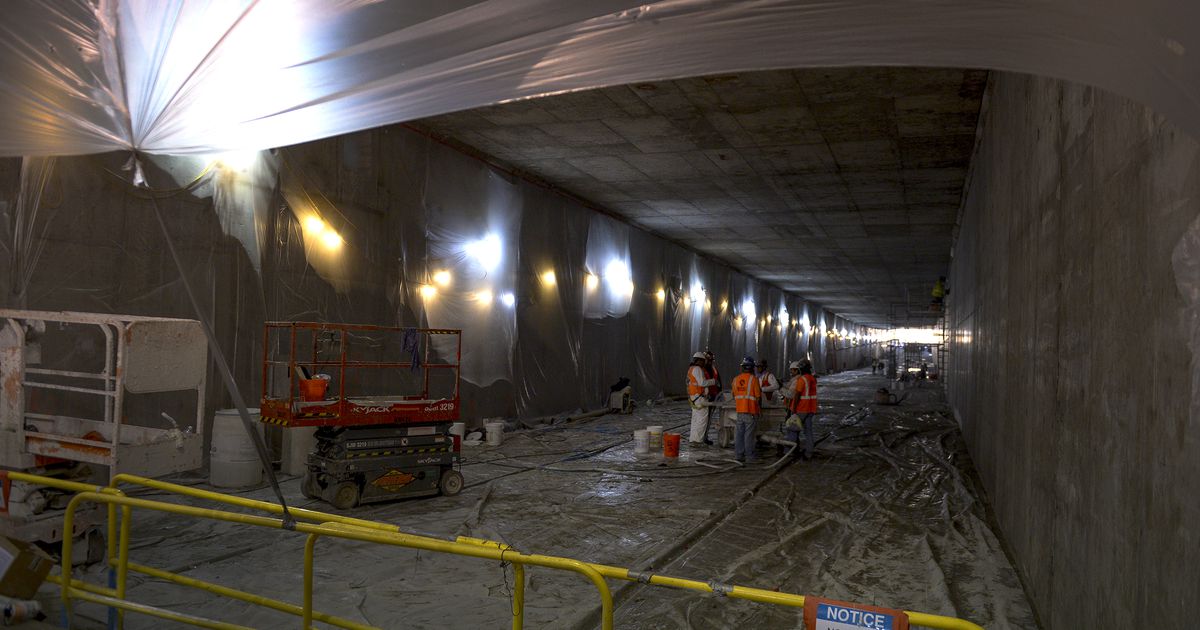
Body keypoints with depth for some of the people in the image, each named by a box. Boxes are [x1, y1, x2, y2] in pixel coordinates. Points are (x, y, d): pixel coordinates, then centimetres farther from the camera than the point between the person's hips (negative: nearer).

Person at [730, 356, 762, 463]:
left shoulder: (736, 379, 6)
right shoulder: (753, 379, -11)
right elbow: (758, 396, -10)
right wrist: (760, 408, 3)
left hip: (739, 411, 5)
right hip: (751, 411, -5)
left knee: (739, 433, 10)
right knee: (749, 434, -2)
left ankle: (738, 455, 14)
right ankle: (749, 457, 3)